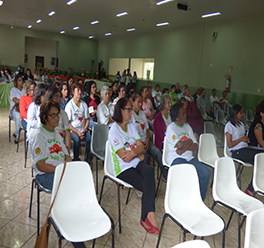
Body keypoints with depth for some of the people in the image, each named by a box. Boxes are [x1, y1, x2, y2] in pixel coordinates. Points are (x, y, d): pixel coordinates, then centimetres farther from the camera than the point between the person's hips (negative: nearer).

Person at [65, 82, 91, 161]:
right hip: (72, 130, -3)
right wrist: (77, 132, -14)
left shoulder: (84, 104, 12)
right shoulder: (69, 105, -1)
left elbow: (87, 120, 12)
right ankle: (76, 159, -17)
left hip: (83, 129, 3)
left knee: (90, 138, -26)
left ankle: (88, 159, -15)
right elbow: (67, 123, -4)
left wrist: (84, 131, -6)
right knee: (77, 139, -33)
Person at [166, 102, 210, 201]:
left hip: (189, 157, 6)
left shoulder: (187, 126, 15)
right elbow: (179, 145, -20)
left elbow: (196, 146, 8)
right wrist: (190, 141, -1)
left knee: (206, 172, -14)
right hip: (176, 159, -6)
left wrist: (184, 148, -12)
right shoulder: (171, 128, -6)